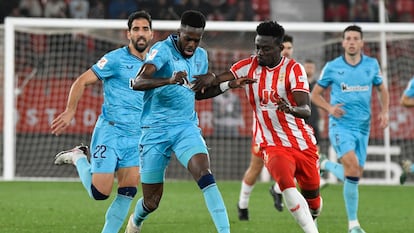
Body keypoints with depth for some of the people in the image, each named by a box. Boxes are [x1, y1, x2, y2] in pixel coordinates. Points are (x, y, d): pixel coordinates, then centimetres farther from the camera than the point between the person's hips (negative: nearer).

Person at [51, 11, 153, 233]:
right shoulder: (116, 59, -8)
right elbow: (82, 81, -8)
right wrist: (70, 111, -15)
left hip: (136, 137, 5)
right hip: (110, 133, -5)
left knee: (128, 193, -6)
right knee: (100, 192, -7)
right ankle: (78, 158, 19)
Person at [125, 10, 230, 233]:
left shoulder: (201, 56, 7)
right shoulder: (162, 50, -14)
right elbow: (137, 82, -32)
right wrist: (169, 80, -45)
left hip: (186, 128, 4)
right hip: (155, 130, -4)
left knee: (204, 174, -25)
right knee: (151, 202, 5)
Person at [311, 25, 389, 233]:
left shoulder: (371, 65, 5)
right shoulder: (332, 67, -2)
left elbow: (382, 89, 19)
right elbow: (315, 94, 7)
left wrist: (384, 111, 2)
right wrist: (329, 108, -13)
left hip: (362, 127, 4)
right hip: (341, 124, -4)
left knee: (355, 175, 6)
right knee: (352, 165, -26)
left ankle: (326, 165, 37)